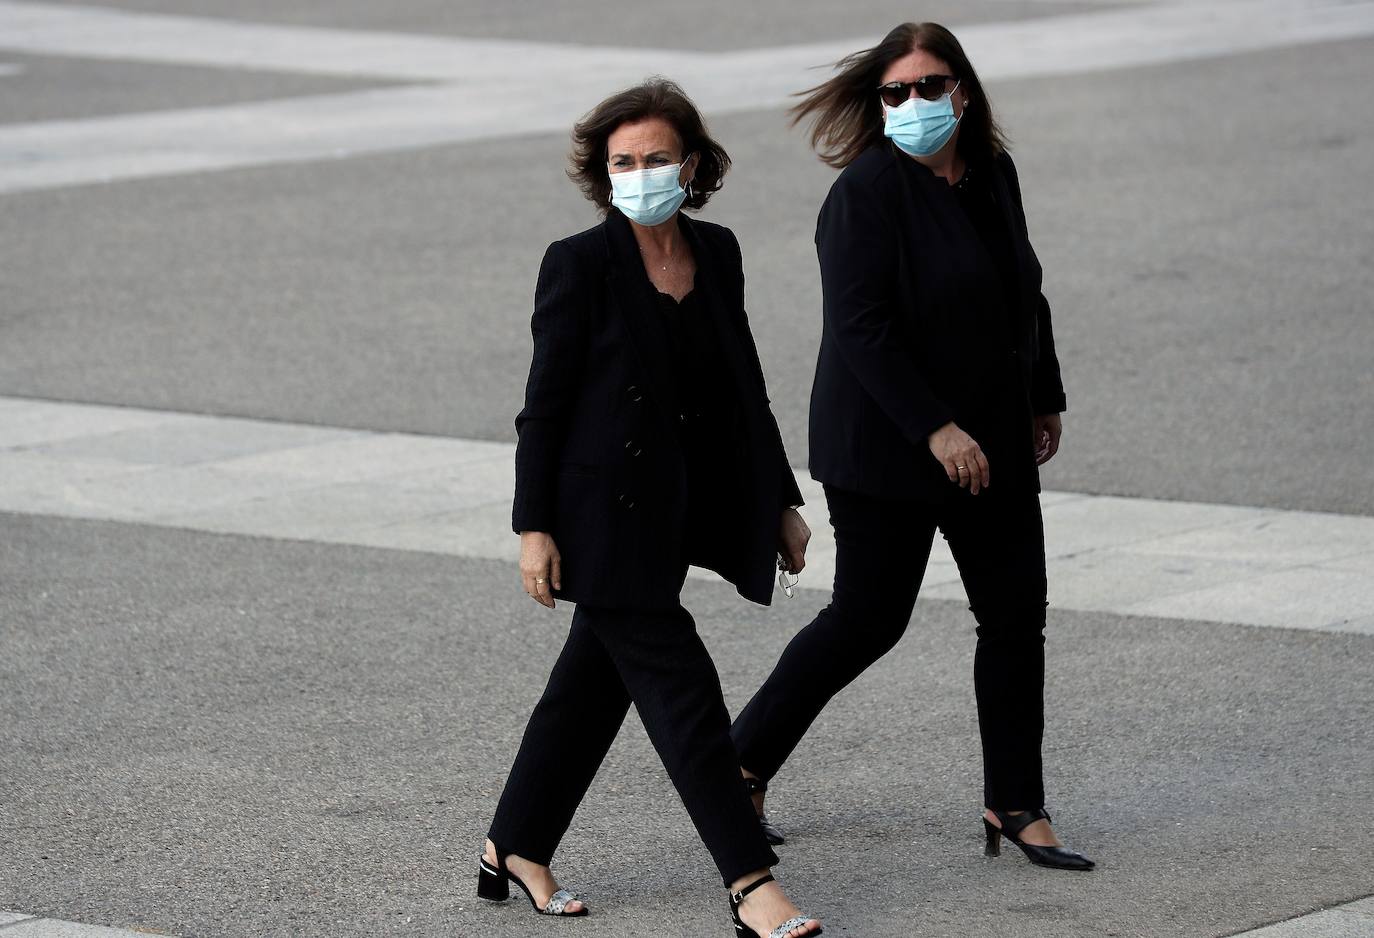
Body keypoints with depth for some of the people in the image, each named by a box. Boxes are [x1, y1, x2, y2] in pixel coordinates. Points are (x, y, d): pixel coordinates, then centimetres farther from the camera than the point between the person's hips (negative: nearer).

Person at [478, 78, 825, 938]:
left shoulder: (717, 253, 6)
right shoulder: (581, 264, -11)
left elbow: (745, 387, 14)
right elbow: (545, 403, -10)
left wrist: (781, 501, 14)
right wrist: (534, 527, -13)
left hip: (674, 508, 7)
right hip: (606, 515, -6)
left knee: (595, 683, 15)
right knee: (682, 690, -7)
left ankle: (515, 851, 28)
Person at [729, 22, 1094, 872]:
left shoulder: (993, 176, 7)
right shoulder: (867, 192, -16)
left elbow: (1025, 293, 20)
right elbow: (861, 329, -22)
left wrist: (1044, 397, 23)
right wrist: (935, 428, -24)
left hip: (991, 442, 7)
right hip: (887, 451, -7)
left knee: (1017, 616, 6)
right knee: (867, 620, -2)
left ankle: (1016, 807, 16)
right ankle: (741, 764, 15)